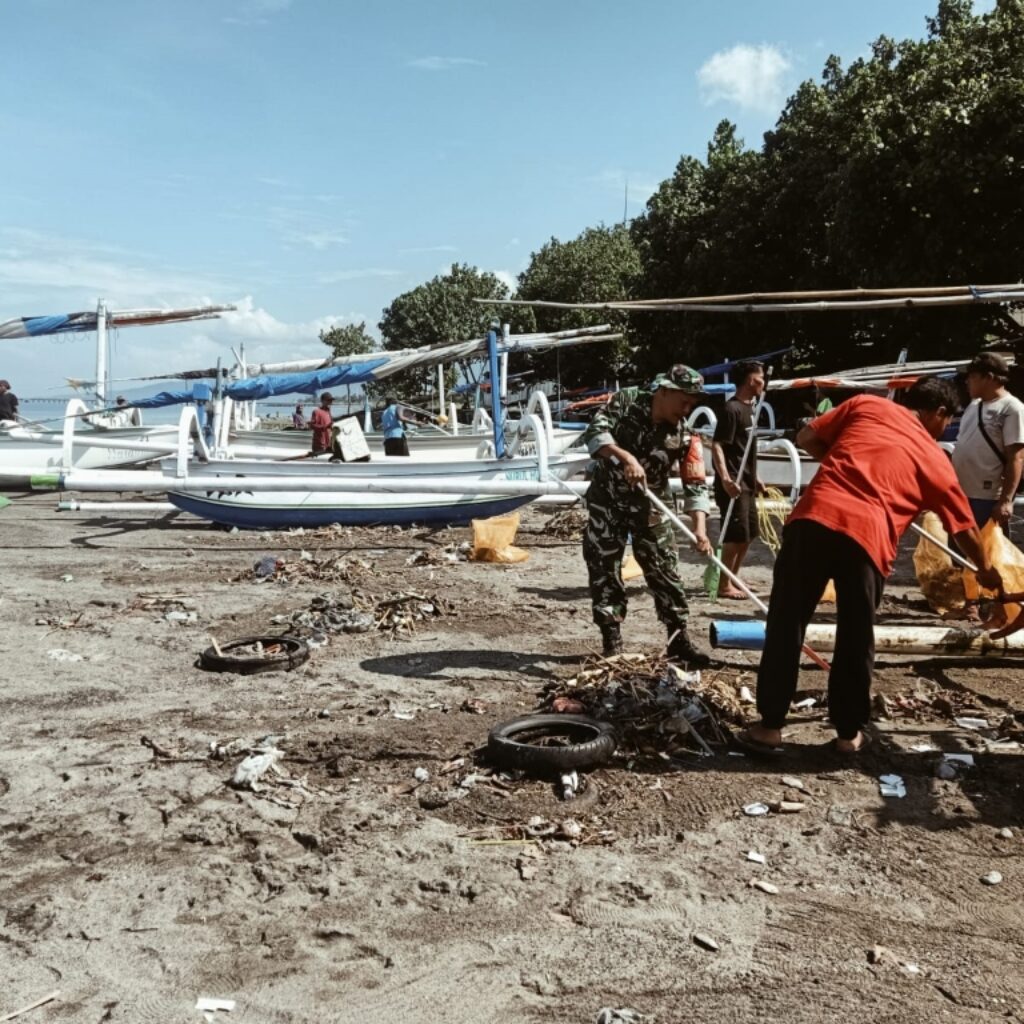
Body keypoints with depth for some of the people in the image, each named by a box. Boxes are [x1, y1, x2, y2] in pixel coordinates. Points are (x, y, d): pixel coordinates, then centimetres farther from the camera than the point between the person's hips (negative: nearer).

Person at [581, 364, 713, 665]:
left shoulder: (685, 435, -11)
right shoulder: (627, 401, -14)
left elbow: (695, 484, -15)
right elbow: (594, 432, -25)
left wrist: (699, 528, -29)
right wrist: (626, 457, -41)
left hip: (650, 507, 1)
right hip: (607, 501, -1)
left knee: (665, 571, 1)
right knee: (603, 569, 1)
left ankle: (679, 640, 11)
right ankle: (612, 643, 11)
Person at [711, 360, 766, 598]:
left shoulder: (749, 407, 14)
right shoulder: (732, 409, -14)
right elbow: (717, 445, -21)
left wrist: (755, 478, 24)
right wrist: (725, 479, -30)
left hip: (747, 482, 10)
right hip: (733, 483, -10)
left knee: (749, 534, 15)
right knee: (736, 535, -7)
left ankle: (733, 579, 25)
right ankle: (724, 585, 1)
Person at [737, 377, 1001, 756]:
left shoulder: (866, 405, 21)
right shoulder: (935, 460, 21)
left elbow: (806, 438, 19)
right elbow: (965, 529, 31)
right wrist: (987, 571, 47)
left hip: (814, 518, 1)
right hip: (868, 538, 0)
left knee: (786, 626, 9)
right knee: (856, 641, 15)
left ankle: (769, 727, 13)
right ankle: (849, 733, 26)